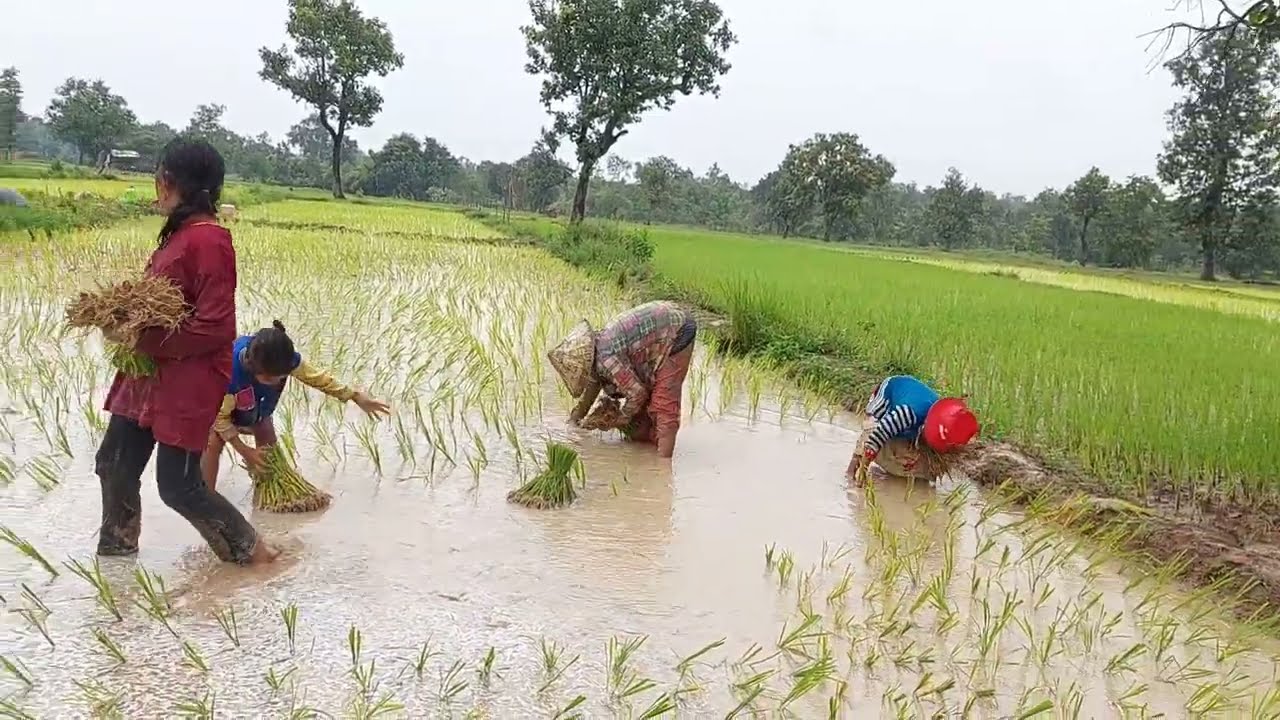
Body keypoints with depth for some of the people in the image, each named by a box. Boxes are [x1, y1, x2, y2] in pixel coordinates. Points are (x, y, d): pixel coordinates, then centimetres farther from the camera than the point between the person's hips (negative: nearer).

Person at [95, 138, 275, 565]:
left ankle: (249, 549, 16)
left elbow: (213, 326, -24)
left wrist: (142, 341, -19)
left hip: (188, 381, -10)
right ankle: (116, 546, 37)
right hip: (151, 375, 10)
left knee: (178, 485, -1)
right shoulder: (180, 233, 9)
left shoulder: (207, 239, -21)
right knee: (114, 462, 17)